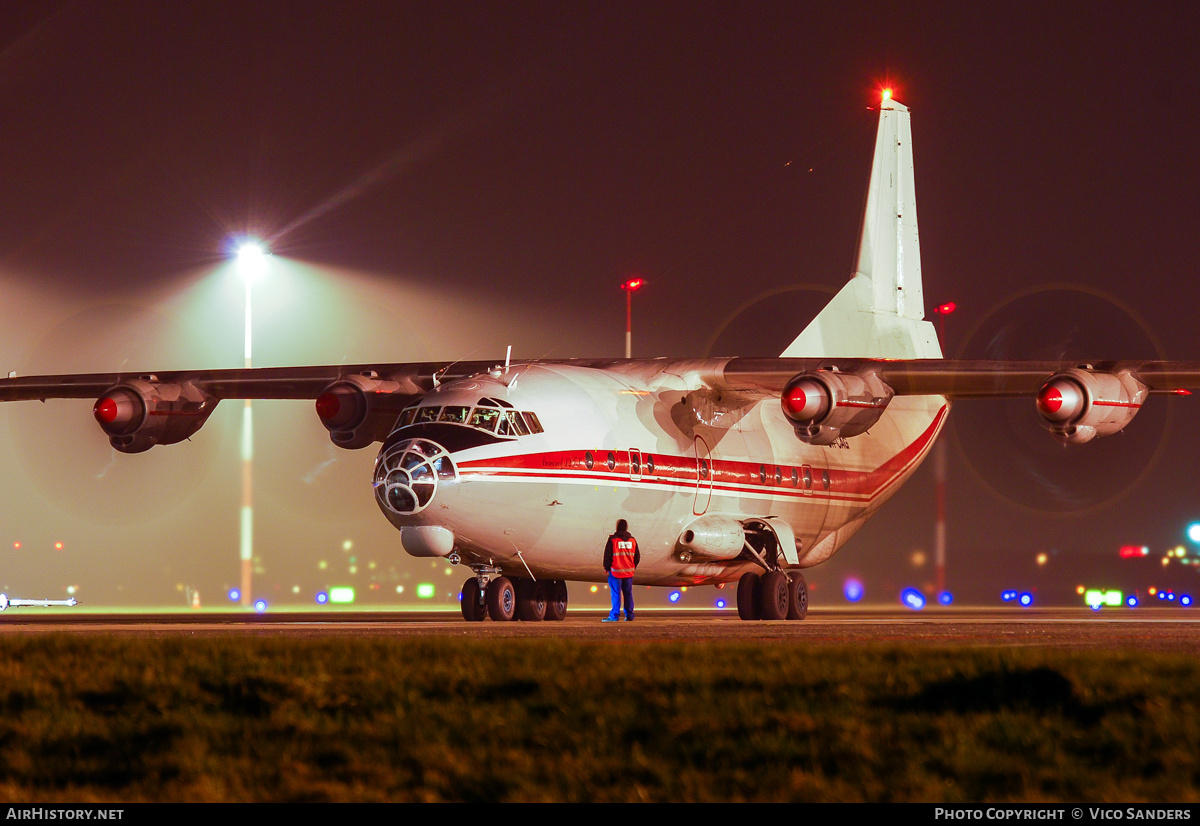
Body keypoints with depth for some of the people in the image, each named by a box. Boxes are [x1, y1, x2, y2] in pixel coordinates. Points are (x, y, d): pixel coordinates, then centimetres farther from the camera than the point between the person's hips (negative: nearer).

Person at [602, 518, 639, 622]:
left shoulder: (613, 540, -8)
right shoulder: (632, 540, 7)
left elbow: (607, 556, -6)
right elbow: (637, 556, 13)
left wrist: (607, 567, 5)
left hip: (616, 571, -4)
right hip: (629, 572, 4)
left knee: (616, 593, -3)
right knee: (628, 593, 9)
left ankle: (615, 615, -5)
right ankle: (629, 615, 9)